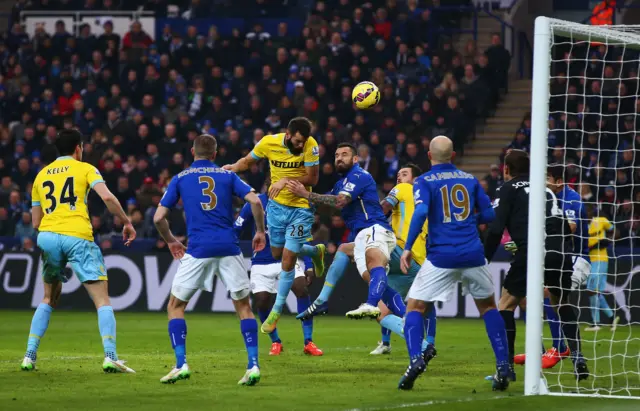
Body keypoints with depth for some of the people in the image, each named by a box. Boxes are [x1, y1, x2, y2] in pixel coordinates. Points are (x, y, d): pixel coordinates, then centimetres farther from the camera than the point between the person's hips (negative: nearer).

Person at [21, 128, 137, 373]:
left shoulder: (41, 175, 21)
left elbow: (36, 222, 21)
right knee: (102, 300, -2)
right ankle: (110, 357, -18)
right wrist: (127, 222, 4)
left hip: (47, 236, 4)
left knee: (49, 300, 22)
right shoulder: (85, 169, 9)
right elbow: (107, 197, -8)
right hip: (78, 236, -4)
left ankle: (30, 356, 13)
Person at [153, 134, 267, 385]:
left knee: (175, 306, 12)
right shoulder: (227, 176, 13)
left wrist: (170, 241, 24)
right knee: (244, 307, 12)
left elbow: (159, 218, 6)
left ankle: (181, 365, -1)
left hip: (198, 249, -1)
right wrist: (260, 231, 13)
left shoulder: (180, 179, 11)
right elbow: (255, 201, -1)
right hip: (228, 247, 1)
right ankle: (253, 366, -1)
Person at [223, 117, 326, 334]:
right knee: (277, 253, 16)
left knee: (287, 261, -5)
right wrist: (233, 167, -16)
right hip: (276, 205, 4)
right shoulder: (269, 142, -13)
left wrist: (287, 180, -31)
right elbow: (247, 161, 3)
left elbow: (312, 178, -19)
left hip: (300, 208, -4)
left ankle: (277, 311, 10)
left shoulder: (310, 145, -21)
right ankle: (315, 251, 46)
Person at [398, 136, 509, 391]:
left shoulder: (424, 182, 1)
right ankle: (503, 366, 9)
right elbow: (489, 215, 10)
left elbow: (421, 213, -15)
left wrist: (407, 248, -15)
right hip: (473, 255, 3)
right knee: (488, 306, 20)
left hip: (441, 256, -3)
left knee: (415, 307, 7)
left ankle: (415, 358, -17)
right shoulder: (470, 180, 12)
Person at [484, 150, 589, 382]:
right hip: (562, 251, 5)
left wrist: (483, 261, 4)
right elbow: (568, 226, 22)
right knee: (562, 304, 27)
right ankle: (577, 358, 14)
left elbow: (496, 228, -1)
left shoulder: (509, 188, 11)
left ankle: (506, 366, 1)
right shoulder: (546, 189, 27)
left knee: (507, 304, 9)